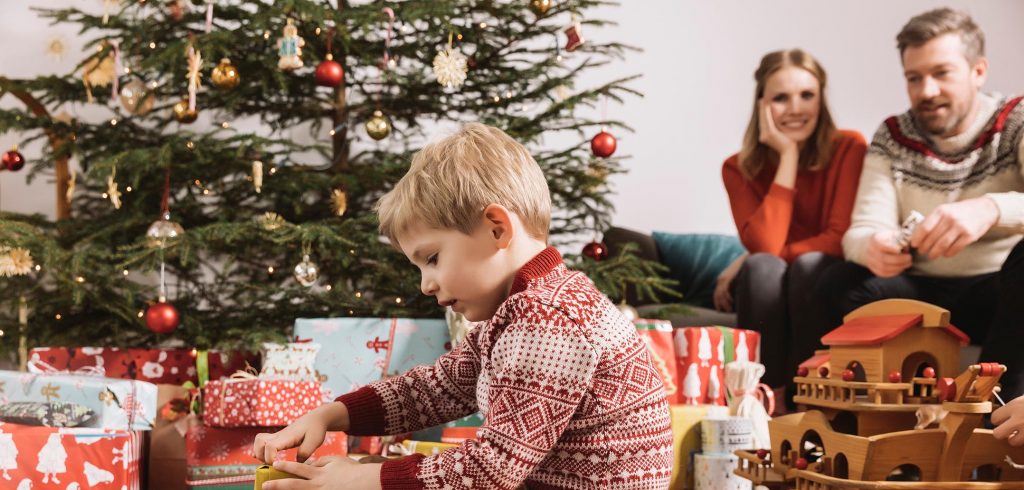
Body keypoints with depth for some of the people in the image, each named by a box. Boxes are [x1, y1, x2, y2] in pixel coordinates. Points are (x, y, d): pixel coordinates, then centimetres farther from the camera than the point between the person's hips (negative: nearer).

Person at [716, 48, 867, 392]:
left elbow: (842, 238, -16)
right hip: (768, 295, 1)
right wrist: (788, 156, -18)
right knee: (762, 268, -30)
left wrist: (746, 263, -17)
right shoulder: (739, 168, -2)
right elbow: (764, 246, -18)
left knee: (809, 266, -31)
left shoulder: (848, 147, -8)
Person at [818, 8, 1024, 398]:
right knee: (840, 284, -25)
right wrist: (873, 247, -31)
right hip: (920, 294, 2)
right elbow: (862, 230, -6)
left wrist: (991, 210, -43)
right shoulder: (892, 138, 6)